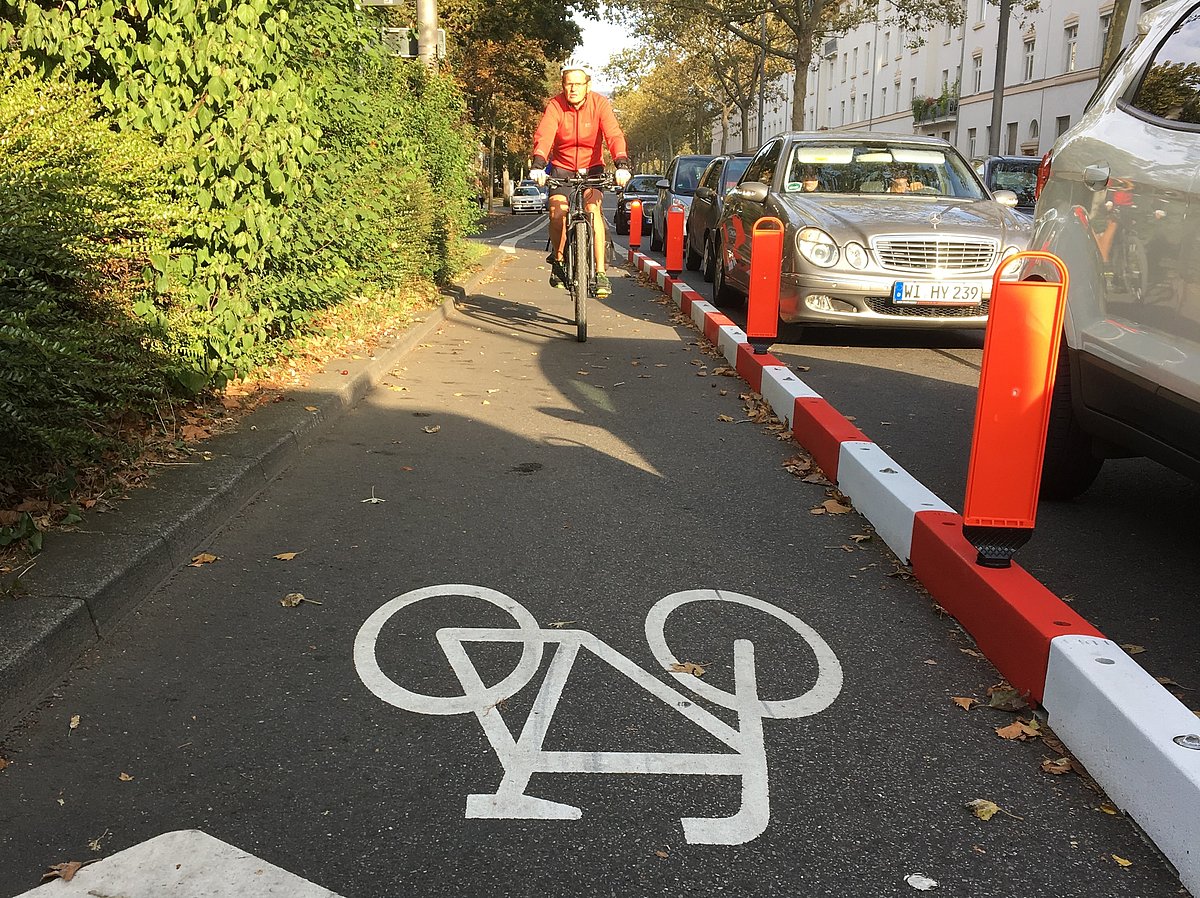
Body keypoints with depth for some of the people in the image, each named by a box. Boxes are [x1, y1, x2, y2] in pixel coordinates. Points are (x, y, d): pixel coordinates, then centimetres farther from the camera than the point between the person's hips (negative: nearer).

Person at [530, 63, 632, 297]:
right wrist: (538, 165, -46)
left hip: (591, 167, 0)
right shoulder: (555, 106, -14)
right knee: (557, 213, -20)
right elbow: (543, 136, -28)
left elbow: (614, 135, -25)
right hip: (562, 167, 1)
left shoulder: (600, 104, -14)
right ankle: (558, 259, 8)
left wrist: (622, 165, -42)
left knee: (593, 209, -23)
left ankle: (600, 273, -23)